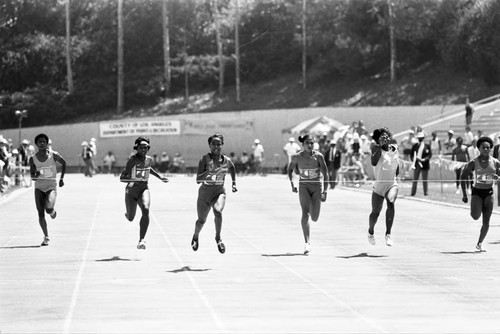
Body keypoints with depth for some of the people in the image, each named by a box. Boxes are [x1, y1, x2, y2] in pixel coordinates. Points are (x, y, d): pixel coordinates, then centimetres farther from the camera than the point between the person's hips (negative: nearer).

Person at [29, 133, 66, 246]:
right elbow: (32, 177, 0)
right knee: (41, 214, -5)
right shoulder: (32, 159, -3)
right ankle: (46, 237, 9)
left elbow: (63, 163, 11)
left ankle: (53, 211, 13)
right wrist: (36, 175, -24)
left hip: (51, 186, -2)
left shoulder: (53, 155, -8)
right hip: (39, 187, 2)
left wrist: (61, 178, 10)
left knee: (49, 208, -26)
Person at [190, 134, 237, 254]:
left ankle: (218, 238, -10)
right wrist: (210, 172, -37)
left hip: (219, 192, 1)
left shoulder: (226, 161, -5)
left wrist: (234, 183, 17)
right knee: (201, 220, 10)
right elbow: (198, 179, -22)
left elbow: (232, 167, 22)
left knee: (218, 211, -30)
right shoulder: (205, 159, -14)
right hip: (205, 192, -1)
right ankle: (196, 237, 44)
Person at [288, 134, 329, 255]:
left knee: (314, 218, 3)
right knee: (305, 213, -19)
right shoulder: (297, 157, -7)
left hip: (317, 187, 0)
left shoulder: (318, 156, -11)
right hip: (304, 186, 0)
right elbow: (290, 169, 11)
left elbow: (325, 174, -9)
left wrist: (325, 191, -14)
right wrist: (292, 184, 3)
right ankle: (307, 243, -23)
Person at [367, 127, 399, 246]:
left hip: (392, 184, 2)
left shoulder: (394, 149, 7)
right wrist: (380, 146, -27)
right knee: (375, 212, 8)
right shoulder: (376, 149, -6)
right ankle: (371, 231, 41)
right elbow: (374, 162, -27)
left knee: (391, 203, -29)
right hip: (378, 185, -2)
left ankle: (388, 234, -27)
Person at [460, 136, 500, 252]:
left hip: (489, 193, 2)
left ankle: (479, 244, 13)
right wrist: (464, 194, -5)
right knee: (475, 216, -21)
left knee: (486, 221, 0)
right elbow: (463, 177, -1)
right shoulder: (473, 163, -8)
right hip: (477, 192, -2)